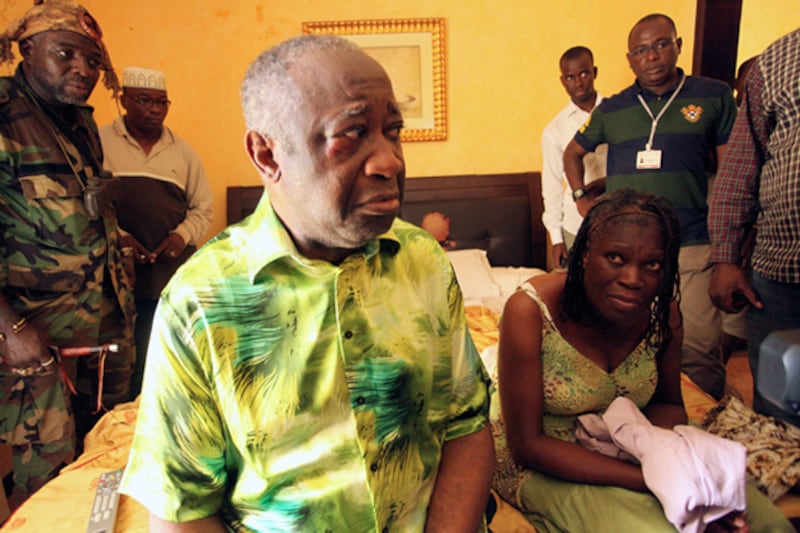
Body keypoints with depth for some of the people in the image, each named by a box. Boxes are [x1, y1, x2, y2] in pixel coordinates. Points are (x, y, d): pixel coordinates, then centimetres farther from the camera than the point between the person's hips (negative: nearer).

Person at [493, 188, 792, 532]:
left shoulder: (663, 312, -11)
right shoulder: (530, 310, -26)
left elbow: (667, 403, 5)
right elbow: (527, 444, -22)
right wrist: (650, 481, -29)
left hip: (629, 450, 5)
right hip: (543, 461, -4)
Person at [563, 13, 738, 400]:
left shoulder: (714, 96, 7)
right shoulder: (611, 110, 11)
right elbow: (573, 153, 26)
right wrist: (581, 198, 14)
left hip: (692, 246, -2)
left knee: (699, 349, -5)